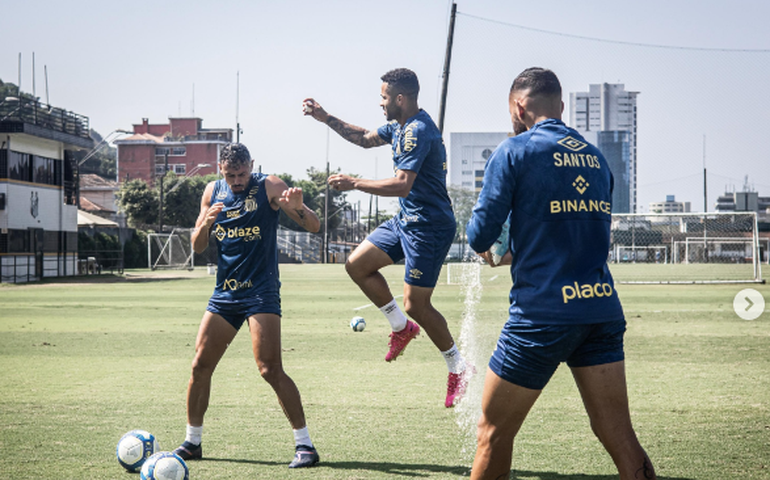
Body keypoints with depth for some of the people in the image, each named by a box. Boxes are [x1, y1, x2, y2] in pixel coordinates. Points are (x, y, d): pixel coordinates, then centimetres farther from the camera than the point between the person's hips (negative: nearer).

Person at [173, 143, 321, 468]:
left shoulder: (269, 187, -7)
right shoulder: (212, 192, 8)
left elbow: (313, 226, -12)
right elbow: (197, 247, 10)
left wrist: (297, 207, -34)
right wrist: (206, 223, -12)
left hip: (261, 291, -5)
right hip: (224, 292, 5)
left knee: (270, 369, -15)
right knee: (200, 366, 4)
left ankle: (304, 444, -7)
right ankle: (192, 442, 19)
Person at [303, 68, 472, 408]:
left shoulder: (418, 132, -22)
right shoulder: (400, 126, 9)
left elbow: (402, 185, -30)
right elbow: (366, 139, 27)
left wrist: (354, 183, -24)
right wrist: (326, 118, 18)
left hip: (428, 227, -10)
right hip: (406, 220, 10)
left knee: (415, 304, -6)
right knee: (357, 265, 9)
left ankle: (459, 369, 9)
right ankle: (402, 327, 20)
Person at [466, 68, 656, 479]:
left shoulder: (514, 151, -4)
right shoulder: (595, 156, 15)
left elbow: (479, 237, -6)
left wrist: (489, 248, 18)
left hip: (543, 312, -5)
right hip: (604, 309, 6)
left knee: (494, 433, 8)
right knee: (618, 435, 5)